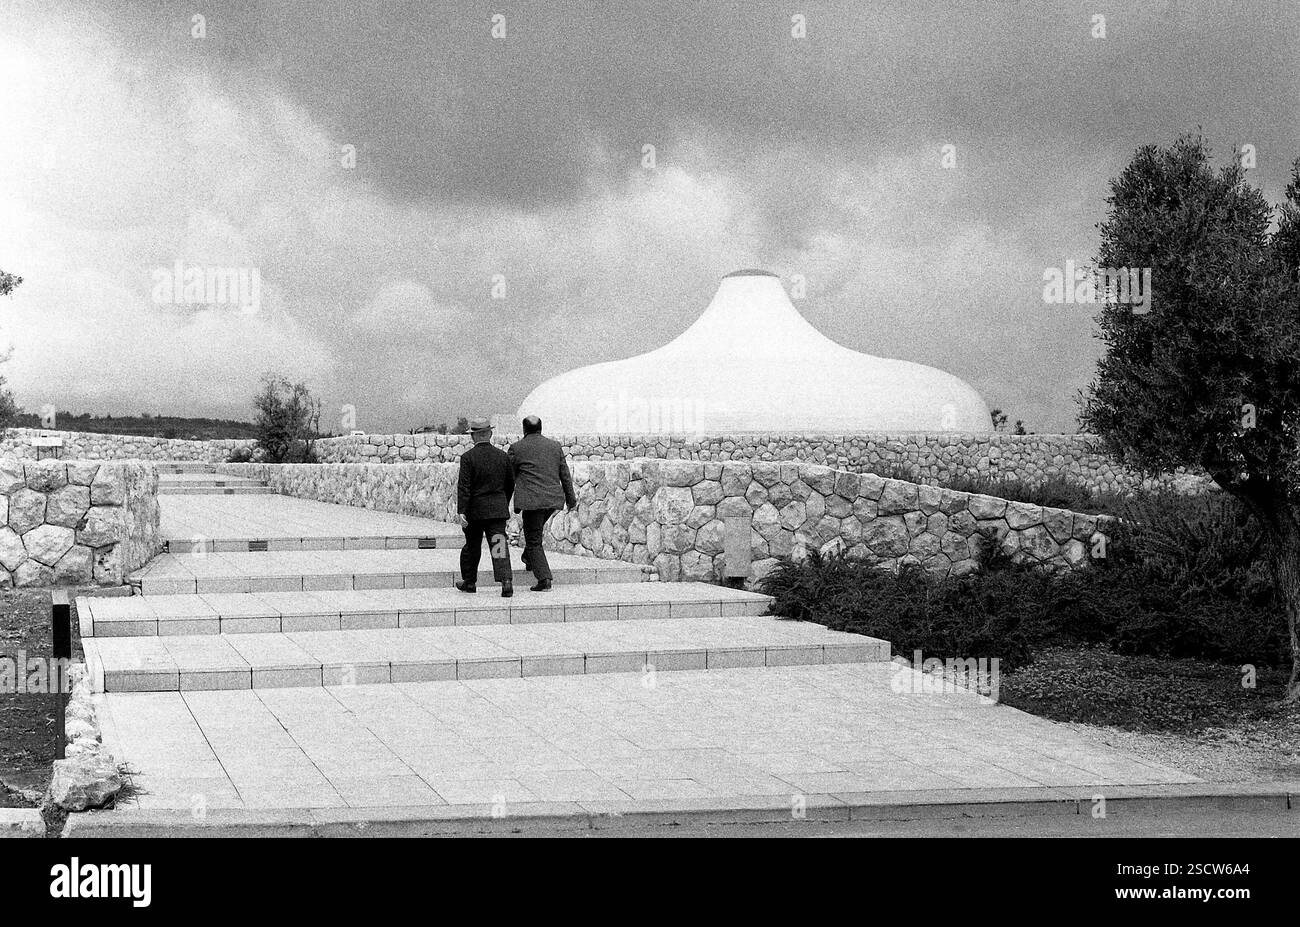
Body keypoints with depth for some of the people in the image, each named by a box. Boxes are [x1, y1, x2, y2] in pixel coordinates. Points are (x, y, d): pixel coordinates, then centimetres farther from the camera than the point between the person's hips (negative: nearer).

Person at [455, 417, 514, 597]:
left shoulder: (468, 457, -10)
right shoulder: (502, 456, 3)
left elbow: (463, 486, -15)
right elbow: (510, 484, 11)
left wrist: (461, 511, -17)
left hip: (475, 508, -2)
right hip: (498, 508, 2)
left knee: (472, 546, 14)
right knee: (499, 545, -3)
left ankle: (469, 582, 27)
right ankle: (506, 580, -20)